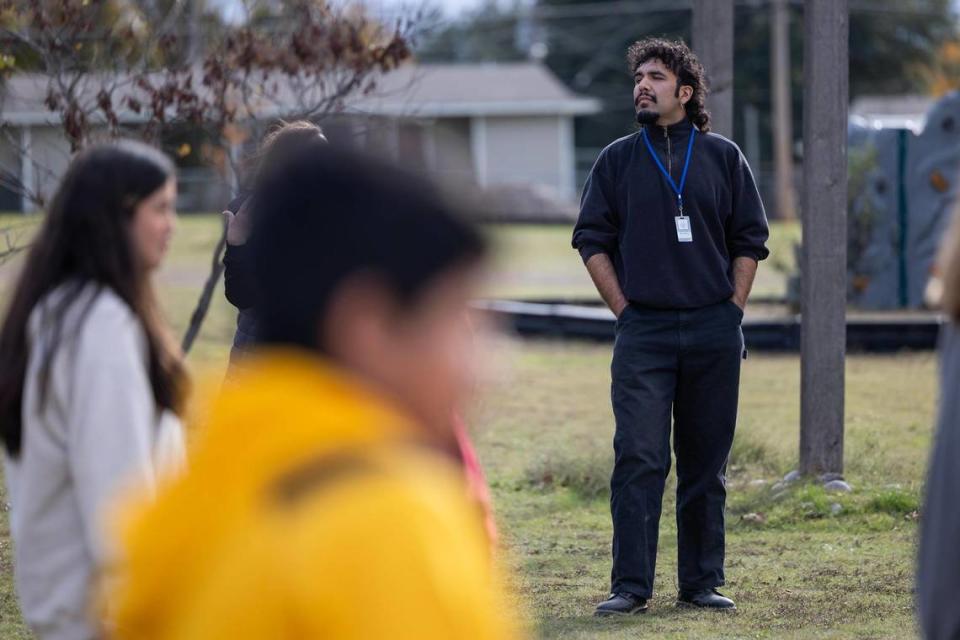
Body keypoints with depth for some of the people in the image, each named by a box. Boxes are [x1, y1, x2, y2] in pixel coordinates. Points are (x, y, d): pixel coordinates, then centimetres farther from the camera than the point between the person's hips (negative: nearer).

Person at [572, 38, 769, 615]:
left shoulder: (723, 157, 8)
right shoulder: (618, 160, 7)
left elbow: (750, 240, 10)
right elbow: (592, 239, 8)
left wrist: (732, 310, 2)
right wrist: (624, 310, -1)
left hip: (714, 332, 1)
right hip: (644, 330, -1)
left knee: (706, 464, 6)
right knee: (639, 459, -8)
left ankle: (702, 583, 13)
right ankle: (631, 587, -5)